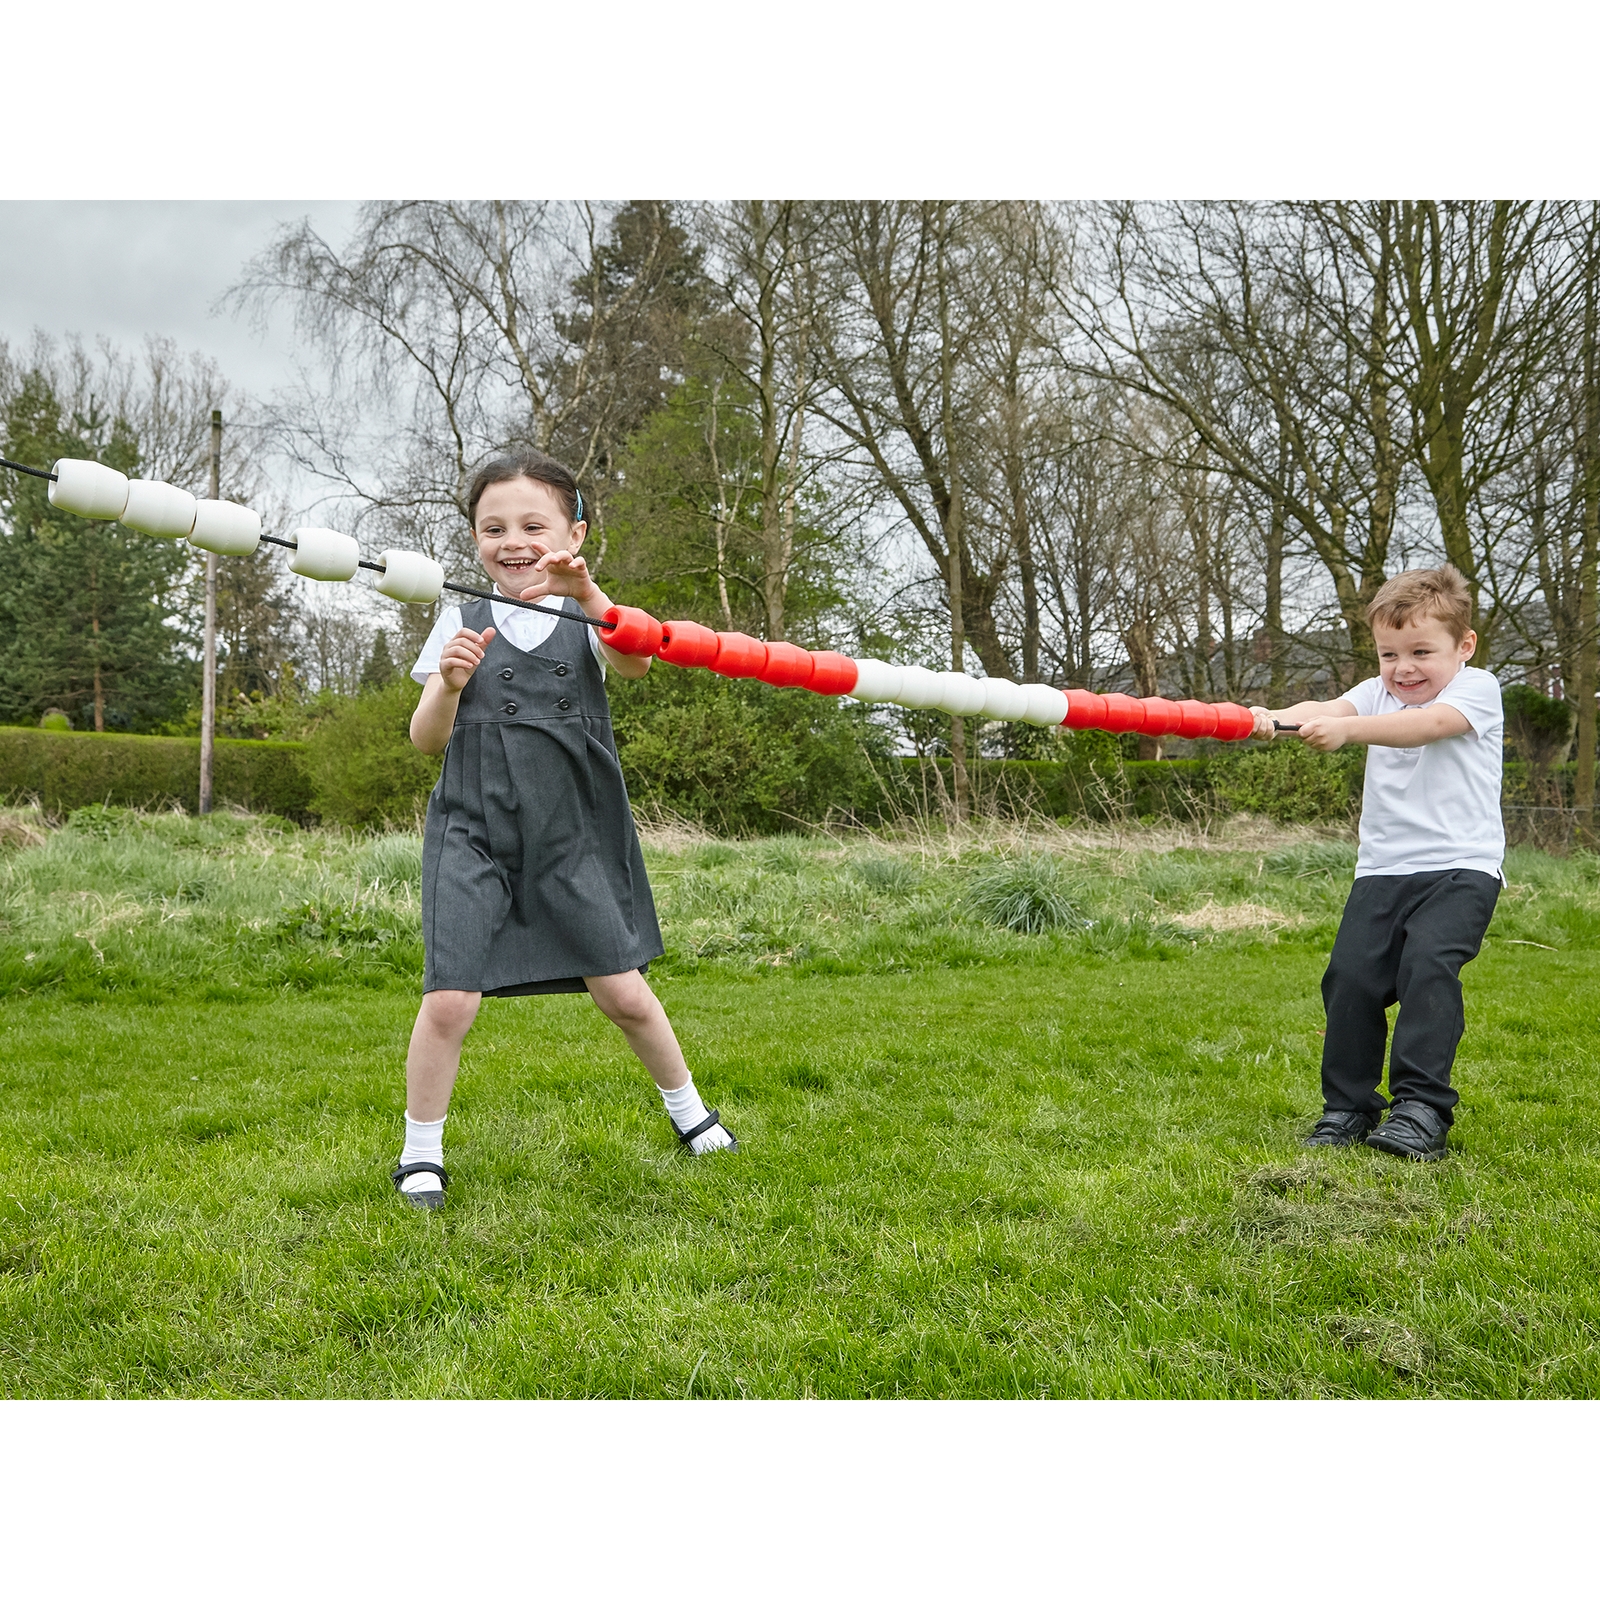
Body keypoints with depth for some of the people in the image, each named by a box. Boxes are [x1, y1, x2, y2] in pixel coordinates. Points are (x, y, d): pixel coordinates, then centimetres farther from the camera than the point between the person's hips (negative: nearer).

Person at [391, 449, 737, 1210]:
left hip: (573, 834, 0)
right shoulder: (462, 623, 4)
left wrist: (586, 594, -39)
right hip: (474, 832, 0)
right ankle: (420, 1151, 12)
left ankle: (688, 1110, 31)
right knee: (450, 998, -10)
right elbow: (426, 740, 2)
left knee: (622, 991, 5)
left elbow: (636, 663, -22)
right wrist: (449, 684, -18)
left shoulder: (589, 616, 2)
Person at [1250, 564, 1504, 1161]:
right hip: (1382, 869, 5)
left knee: (1428, 964, -24)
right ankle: (1348, 1107, 7)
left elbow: (1425, 725, -24)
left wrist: (1346, 729, -39)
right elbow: (1329, 709, -11)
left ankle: (1422, 1106, -18)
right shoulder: (1377, 694, 11)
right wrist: (1279, 719, -34)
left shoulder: (1477, 688, -2)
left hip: (1459, 868, -4)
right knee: (1350, 974, -7)